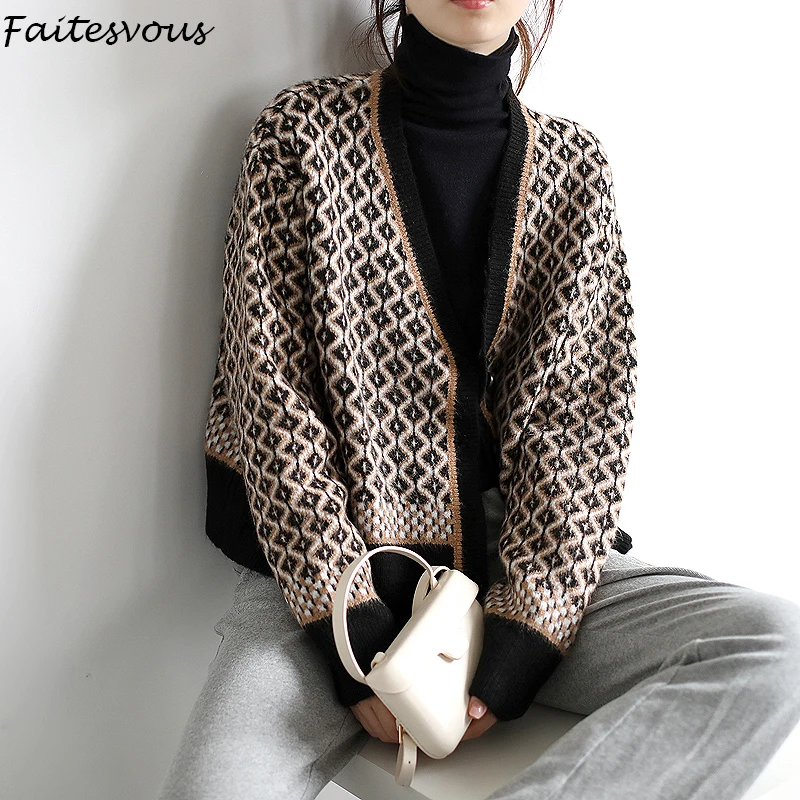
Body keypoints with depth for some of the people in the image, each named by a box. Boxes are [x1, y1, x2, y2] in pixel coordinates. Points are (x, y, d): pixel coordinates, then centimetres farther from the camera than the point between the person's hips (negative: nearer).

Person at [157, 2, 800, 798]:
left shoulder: (574, 161, 6)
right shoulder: (304, 129, 1)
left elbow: (583, 416, -1)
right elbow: (272, 391, -6)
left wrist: (518, 641, -13)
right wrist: (354, 638, -14)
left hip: (515, 559, 3)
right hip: (331, 568, -3)